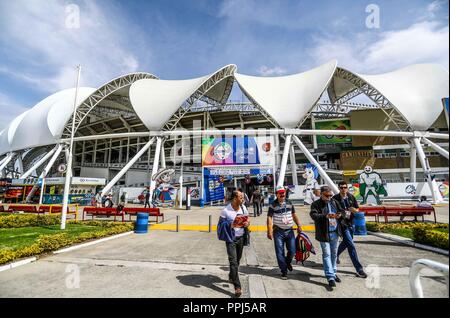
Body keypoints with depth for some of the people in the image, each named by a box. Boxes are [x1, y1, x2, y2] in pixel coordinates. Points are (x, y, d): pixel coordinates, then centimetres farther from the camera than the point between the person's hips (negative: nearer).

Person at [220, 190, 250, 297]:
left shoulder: (243, 208, -1)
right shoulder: (226, 210, -17)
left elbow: (247, 220, 10)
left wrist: (247, 223, -13)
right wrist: (232, 225, -25)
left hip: (241, 237, 5)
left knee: (237, 260, 17)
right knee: (233, 261, -8)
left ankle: (231, 277, 42)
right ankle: (237, 286, -1)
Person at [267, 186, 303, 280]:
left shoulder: (289, 203, 7)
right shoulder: (273, 205, -7)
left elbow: (294, 215, 16)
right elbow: (269, 218, -12)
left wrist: (299, 226, 10)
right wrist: (269, 231, -19)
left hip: (289, 231, 4)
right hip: (278, 232, -3)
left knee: (292, 251, 6)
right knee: (280, 253, 2)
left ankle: (288, 262, 37)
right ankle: (284, 272, 17)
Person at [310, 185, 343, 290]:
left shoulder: (334, 202, 6)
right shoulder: (316, 204, -12)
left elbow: (341, 210, 15)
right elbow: (313, 215, -25)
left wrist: (340, 214, -10)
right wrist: (326, 216, -40)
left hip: (335, 233, 6)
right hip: (324, 234, -6)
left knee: (334, 254, 18)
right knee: (326, 255, -2)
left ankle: (333, 273, 35)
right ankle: (330, 277, 3)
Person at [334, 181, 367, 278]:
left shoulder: (351, 197, 2)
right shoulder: (335, 199, -11)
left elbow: (357, 210, 8)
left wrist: (354, 210, -14)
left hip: (351, 223, 6)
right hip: (342, 224, -6)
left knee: (345, 243, 21)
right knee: (351, 245, -8)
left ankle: (335, 255, 46)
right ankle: (359, 269, 0)